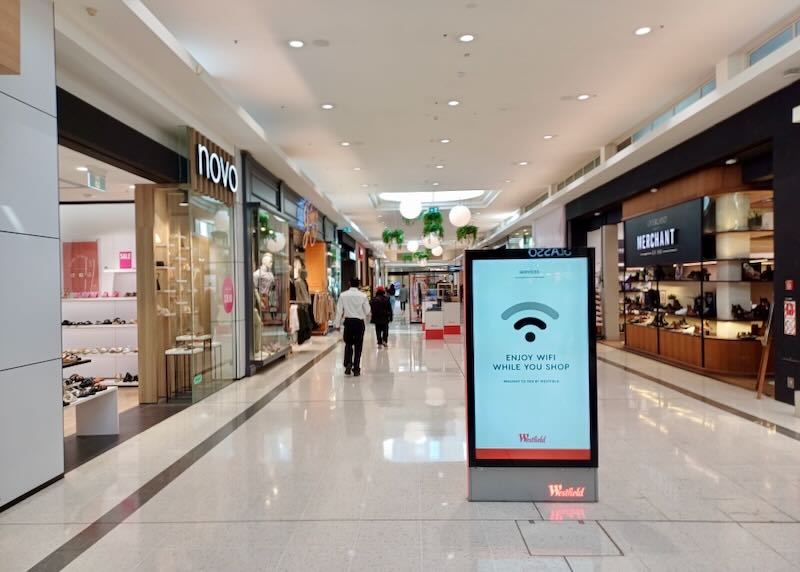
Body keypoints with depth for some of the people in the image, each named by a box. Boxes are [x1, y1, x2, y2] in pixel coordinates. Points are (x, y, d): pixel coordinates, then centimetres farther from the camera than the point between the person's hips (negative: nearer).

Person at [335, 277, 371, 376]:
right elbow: (367, 311, -1)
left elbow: (339, 311, -1)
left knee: (348, 344, 16)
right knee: (358, 346, 7)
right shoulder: (363, 296, -6)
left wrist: (338, 324, 5)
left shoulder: (343, 295, -3)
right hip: (359, 322, -1)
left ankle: (348, 363, -4)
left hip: (348, 321, 1)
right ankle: (356, 369, 10)